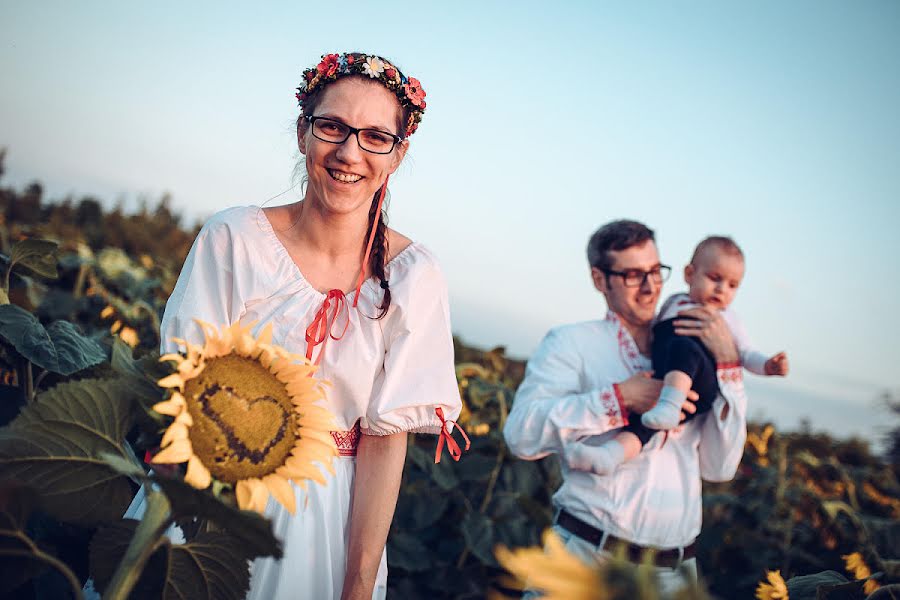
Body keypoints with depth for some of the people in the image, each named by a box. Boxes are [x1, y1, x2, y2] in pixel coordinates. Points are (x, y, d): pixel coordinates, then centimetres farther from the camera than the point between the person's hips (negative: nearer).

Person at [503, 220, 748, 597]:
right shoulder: (573, 343, 2)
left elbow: (719, 468, 5)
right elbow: (521, 433, -13)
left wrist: (726, 363, 0)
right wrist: (621, 398, -16)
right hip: (590, 553, -3)